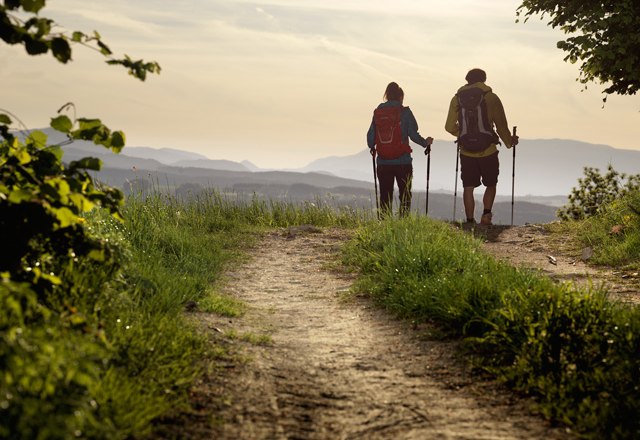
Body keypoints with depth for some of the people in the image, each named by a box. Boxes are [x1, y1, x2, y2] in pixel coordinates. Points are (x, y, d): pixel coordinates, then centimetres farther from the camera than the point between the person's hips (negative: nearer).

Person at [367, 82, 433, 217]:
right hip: (403, 162, -3)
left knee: (385, 197, 9)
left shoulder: (378, 113, 4)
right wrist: (426, 142, 11)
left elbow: (370, 137, 3)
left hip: (383, 163, 3)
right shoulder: (404, 112, -5)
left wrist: (372, 148, 25)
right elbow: (413, 134, -8)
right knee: (405, 196, 7)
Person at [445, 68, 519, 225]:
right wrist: (509, 141, 16)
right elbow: (501, 125, 0)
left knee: (468, 188, 8)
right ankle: (486, 213, -5)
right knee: (490, 184, 14)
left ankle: (470, 220, 4)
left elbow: (450, 126, 9)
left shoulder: (457, 99, 4)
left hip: (466, 152, 1)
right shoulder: (491, 98, -2)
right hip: (488, 151, -1)